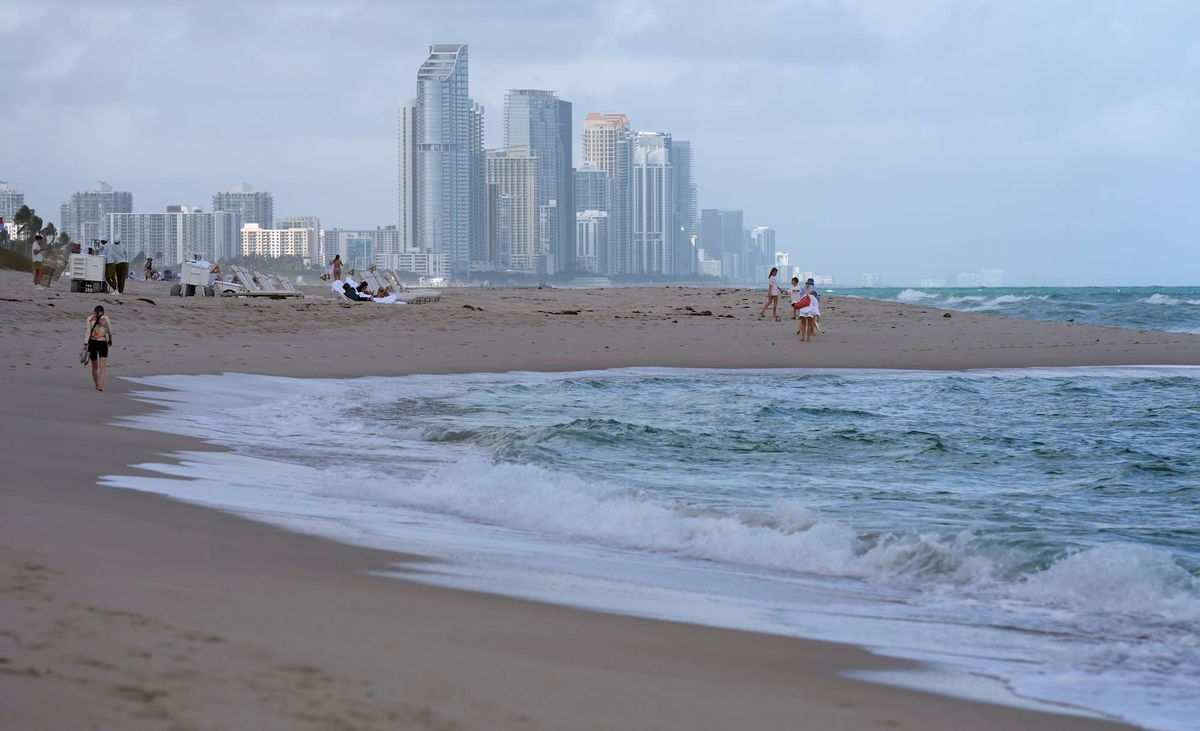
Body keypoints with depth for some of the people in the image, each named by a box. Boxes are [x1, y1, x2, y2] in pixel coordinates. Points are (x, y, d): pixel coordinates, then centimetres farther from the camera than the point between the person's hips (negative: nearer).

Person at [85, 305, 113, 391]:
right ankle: (101, 385, -27)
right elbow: (110, 332, 9)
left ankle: (97, 385, 31)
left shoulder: (89, 319, 5)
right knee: (102, 366, -9)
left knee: (94, 366, 17)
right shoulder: (106, 318, 3)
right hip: (102, 342, -2)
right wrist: (110, 340, 29)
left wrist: (86, 345, -9)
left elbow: (88, 332, -5)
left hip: (92, 342, 2)